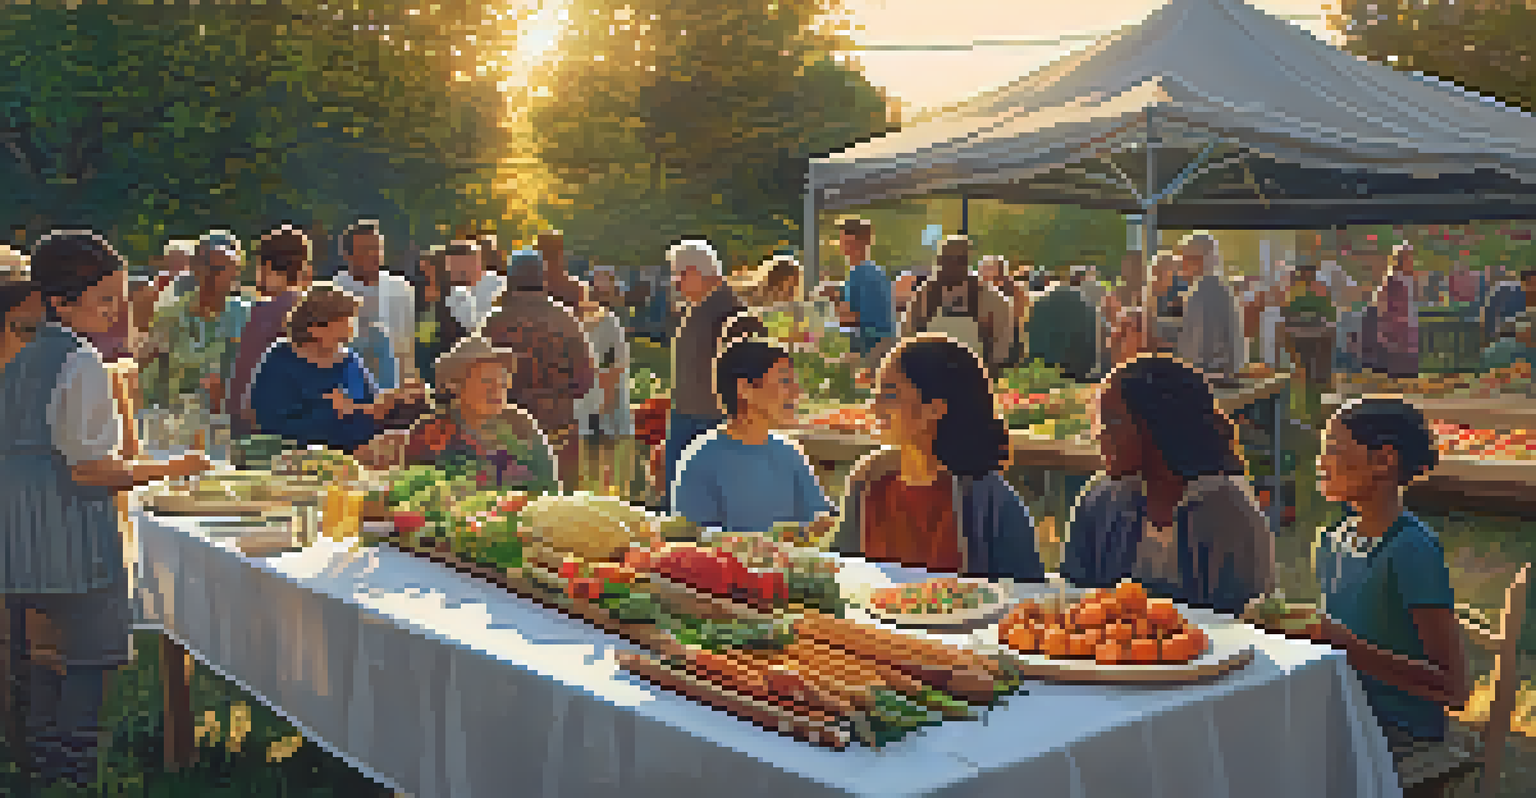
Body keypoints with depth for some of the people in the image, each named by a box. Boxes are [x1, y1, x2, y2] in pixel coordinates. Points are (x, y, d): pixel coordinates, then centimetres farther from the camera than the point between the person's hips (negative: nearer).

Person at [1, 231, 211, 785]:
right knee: (88, 661, 0)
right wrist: (169, 470, -9)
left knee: (45, 658, 17)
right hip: (73, 544, -9)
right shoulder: (82, 361, -14)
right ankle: (77, 771, 4)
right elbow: (89, 469, -18)